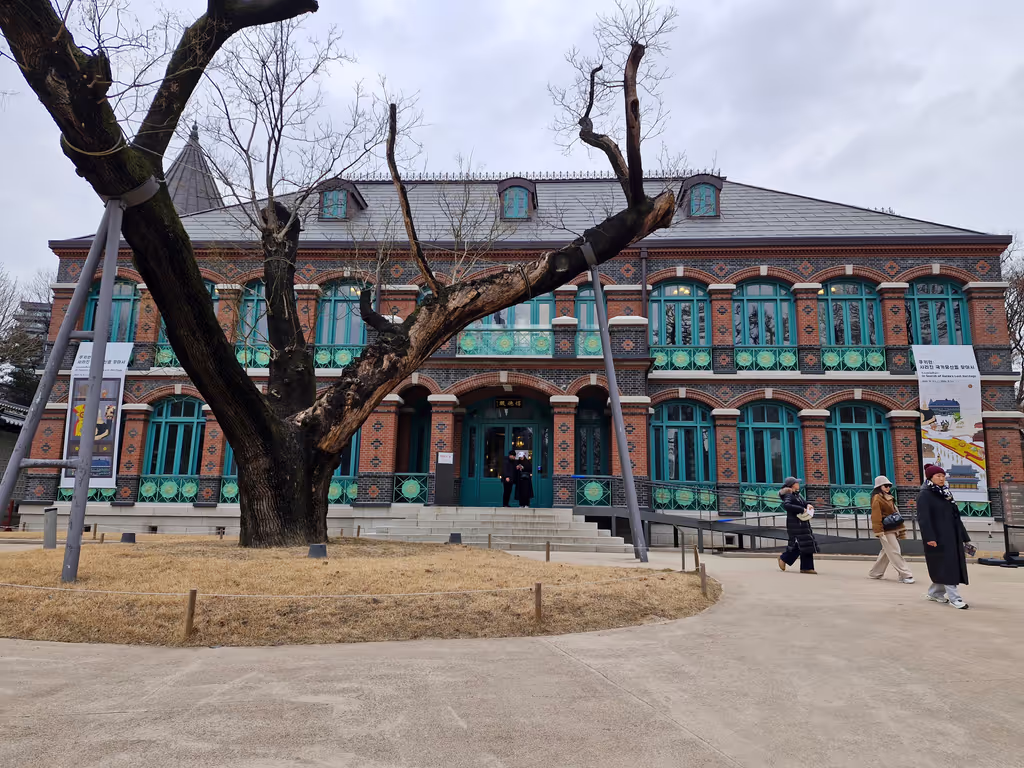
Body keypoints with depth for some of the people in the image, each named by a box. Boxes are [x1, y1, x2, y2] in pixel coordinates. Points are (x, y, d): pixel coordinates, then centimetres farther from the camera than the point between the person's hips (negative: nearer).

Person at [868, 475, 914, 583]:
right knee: (895, 553, -6)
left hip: (893, 529, 9)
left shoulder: (888, 497, 17)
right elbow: (876, 516, -16)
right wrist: (879, 532, -21)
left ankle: (875, 573, 25)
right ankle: (905, 575, -5)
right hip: (886, 530, -9)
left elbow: (894, 512, 20)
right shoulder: (877, 498, -11)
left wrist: (901, 528, 18)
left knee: (887, 552, 15)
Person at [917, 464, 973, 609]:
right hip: (938, 537, -8)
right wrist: (929, 537, -26)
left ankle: (934, 593, 23)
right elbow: (923, 518, -17)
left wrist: (964, 536, 15)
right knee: (947, 566, -8)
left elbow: (955, 516, 18)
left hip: (952, 536, 8)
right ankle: (954, 598, -3)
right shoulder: (924, 495, -8)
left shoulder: (946, 493, 16)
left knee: (953, 566, 11)